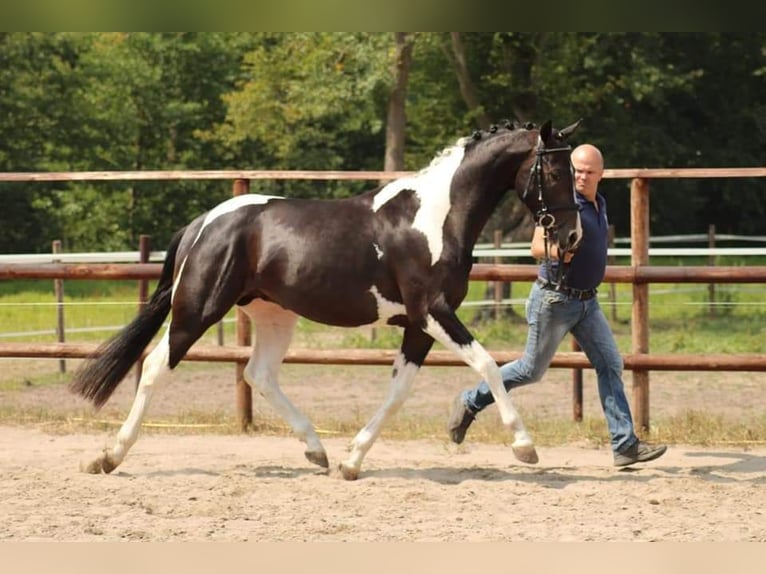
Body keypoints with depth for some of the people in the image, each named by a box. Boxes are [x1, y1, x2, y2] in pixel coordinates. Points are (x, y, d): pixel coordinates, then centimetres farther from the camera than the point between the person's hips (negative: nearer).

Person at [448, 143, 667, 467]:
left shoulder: (599, 204, 9)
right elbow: (537, 246, -25)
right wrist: (556, 251, -43)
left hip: (587, 301, 7)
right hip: (555, 299, -7)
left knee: (610, 365, -1)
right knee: (532, 370, 3)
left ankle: (625, 445, -2)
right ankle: (470, 402, 21)